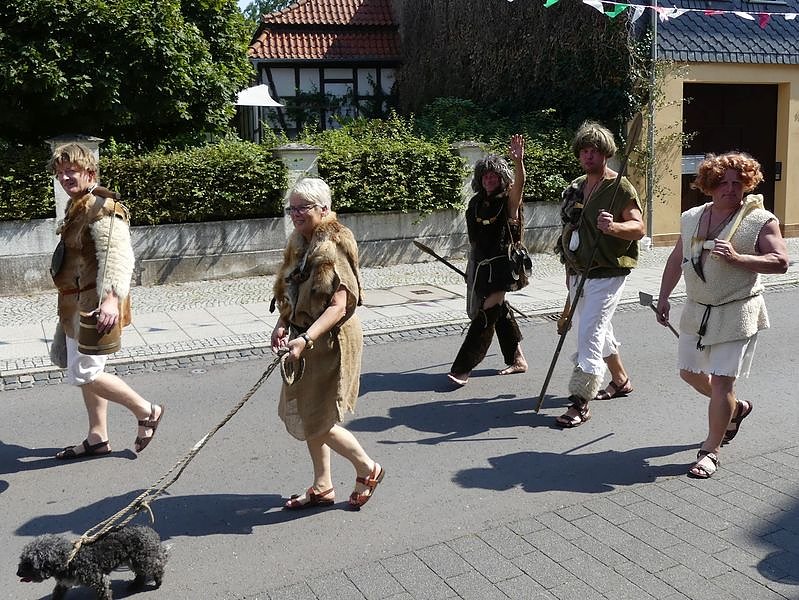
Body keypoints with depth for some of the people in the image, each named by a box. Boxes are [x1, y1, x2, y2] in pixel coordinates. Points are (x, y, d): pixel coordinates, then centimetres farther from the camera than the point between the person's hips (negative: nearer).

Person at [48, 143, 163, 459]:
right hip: (78, 303, 10)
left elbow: (118, 256, -30)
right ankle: (97, 438, 26)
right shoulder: (76, 206, 15)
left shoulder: (101, 207, -18)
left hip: (95, 304, -10)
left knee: (84, 373, -8)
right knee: (85, 371, 15)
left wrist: (111, 299, -43)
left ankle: (147, 411, 8)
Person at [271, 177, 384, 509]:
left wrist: (305, 339, -35)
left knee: (316, 421, -2)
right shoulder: (299, 245, 8)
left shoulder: (333, 248, -19)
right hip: (307, 341, 9)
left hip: (330, 342, -9)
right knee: (305, 416, 15)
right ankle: (322, 486, 30)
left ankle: (367, 468, 20)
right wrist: (283, 323, -1)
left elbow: (338, 307, -25)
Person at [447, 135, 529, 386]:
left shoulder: (508, 201, -8)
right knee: (499, 311, 15)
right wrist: (473, 264, 16)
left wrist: (518, 162, -49)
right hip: (481, 264, 7)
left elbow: (519, 184, -30)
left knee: (486, 315, -8)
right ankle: (518, 359, 29)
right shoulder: (476, 203, 8)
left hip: (503, 264, -7)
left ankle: (462, 368, -7)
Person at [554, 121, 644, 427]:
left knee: (589, 335, -13)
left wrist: (614, 227, -38)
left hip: (607, 275, -8)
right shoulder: (575, 188, 12)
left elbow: (639, 227, -18)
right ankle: (620, 380, 40)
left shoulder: (621, 188, -10)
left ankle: (580, 404, -9)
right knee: (599, 330, 20)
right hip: (578, 273, 8)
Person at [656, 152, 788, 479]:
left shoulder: (761, 220, -8)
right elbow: (676, 259, 16)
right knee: (690, 373, 16)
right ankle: (734, 408, 44)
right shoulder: (691, 218, 7)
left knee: (721, 381, -7)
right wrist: (663, 297, 14)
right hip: (696, 310, 6)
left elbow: (781, 262, -15)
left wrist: (737, 258, -27)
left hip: (736, 314, -6)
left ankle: (711, 450, 7)